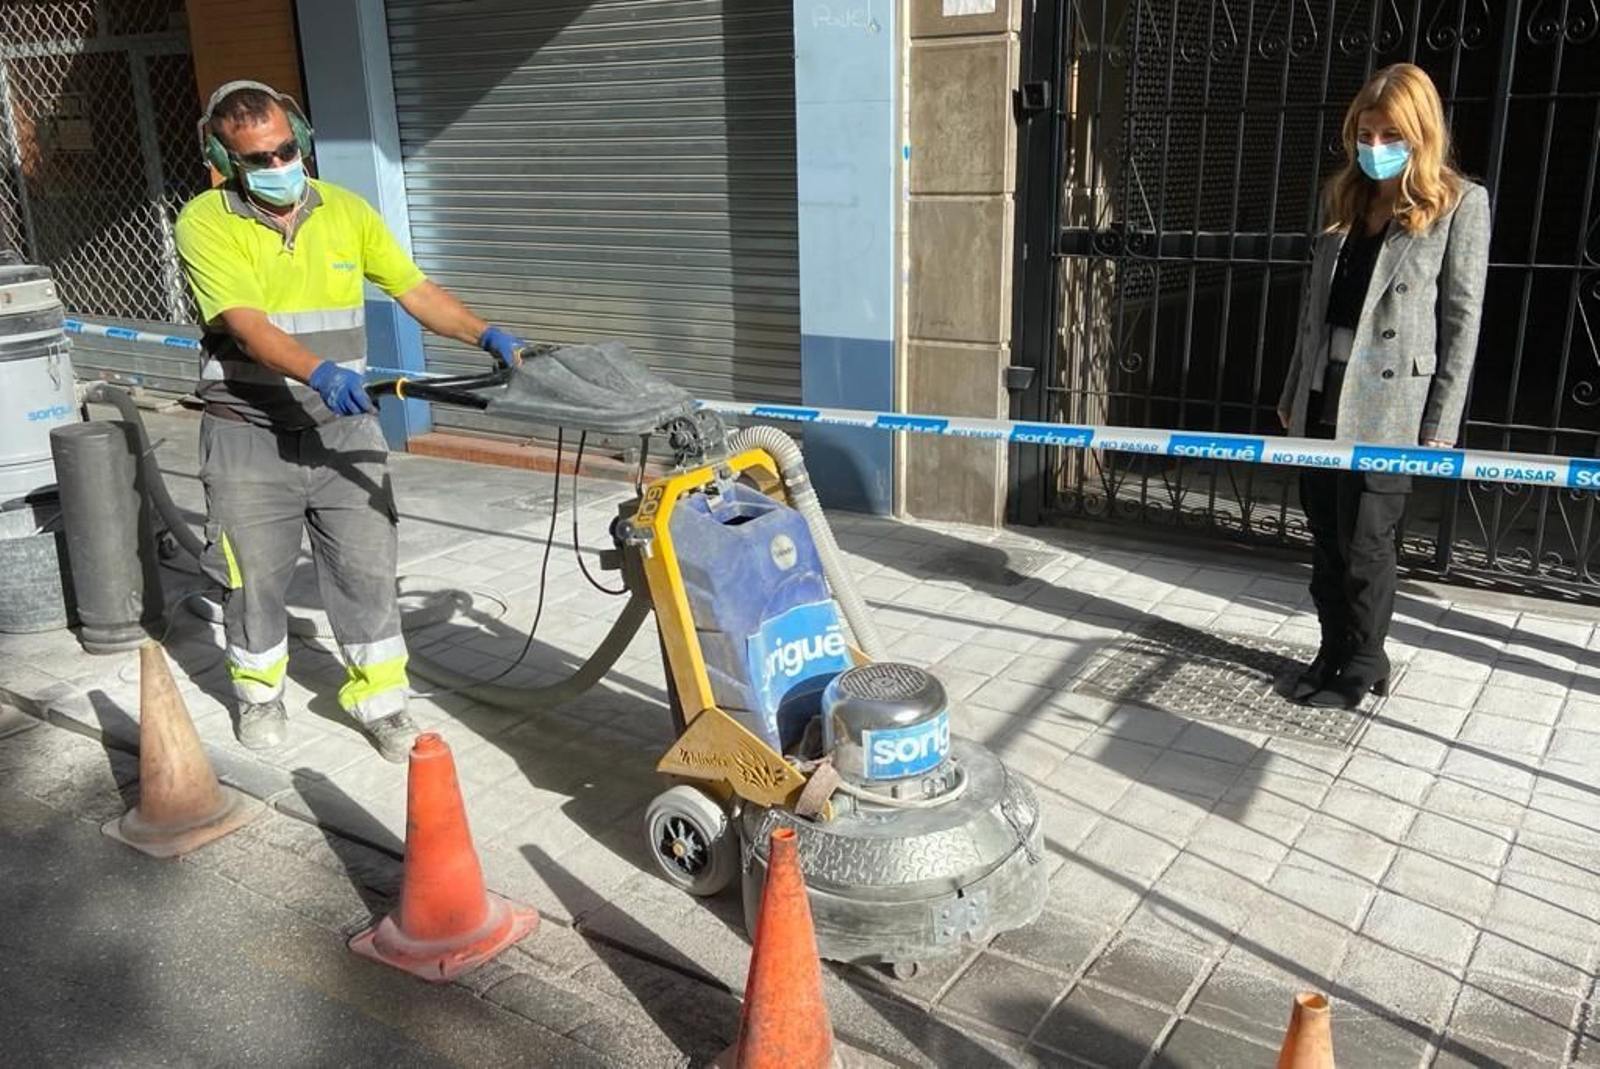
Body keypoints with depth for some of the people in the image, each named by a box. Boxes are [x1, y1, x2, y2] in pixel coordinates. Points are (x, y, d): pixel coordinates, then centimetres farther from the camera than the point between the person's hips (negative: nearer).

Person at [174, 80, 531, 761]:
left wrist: (487, 337, -15)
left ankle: (380, 702, 18)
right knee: (255, 575, 11)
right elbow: (246, 323, -22)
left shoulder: (347, 211, 3)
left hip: (341, 426, 2)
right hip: (249, 431, -2)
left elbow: (416, 291, 1)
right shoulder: (205, 223, -9)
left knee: (367, 569, 4)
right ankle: (259, 693, 34)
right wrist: (318, 370, -39)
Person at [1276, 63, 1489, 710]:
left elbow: (1462, 321, -6)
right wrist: (1293, 391, 15)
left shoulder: (1459, 203, -4)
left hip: (1388, 407, -5)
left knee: (1364, 543, -1)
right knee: (1325, 538, 11)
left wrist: (1440, 426, -11)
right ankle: (1333, 652, 26)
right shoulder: (1343, 197, 12)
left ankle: (1364, 665, 17)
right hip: (1321, 401, 6)